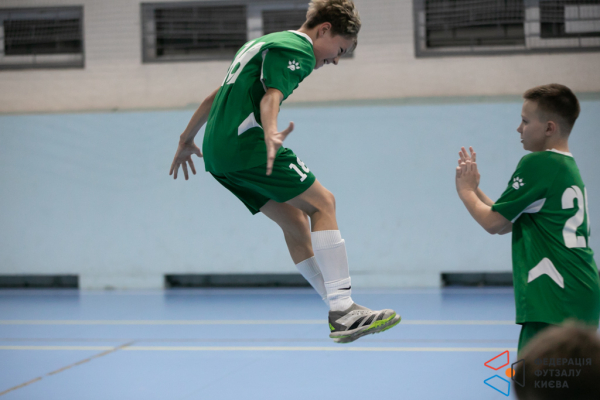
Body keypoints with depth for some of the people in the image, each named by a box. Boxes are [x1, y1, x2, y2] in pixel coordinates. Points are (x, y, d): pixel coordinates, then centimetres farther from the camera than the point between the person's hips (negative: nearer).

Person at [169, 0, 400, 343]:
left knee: (295, 219, 10)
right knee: (322, 203, -10)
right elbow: (271, 97, -23)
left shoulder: (266, 43, 27)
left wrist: (187, 138, 36)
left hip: (218, 153, 10)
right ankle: (344, 311, -18)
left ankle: (340, 311, 10)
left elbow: (217, 96, 31)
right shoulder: (296, 49, -5)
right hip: (246, 145, -10)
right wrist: (271, 135, -40)